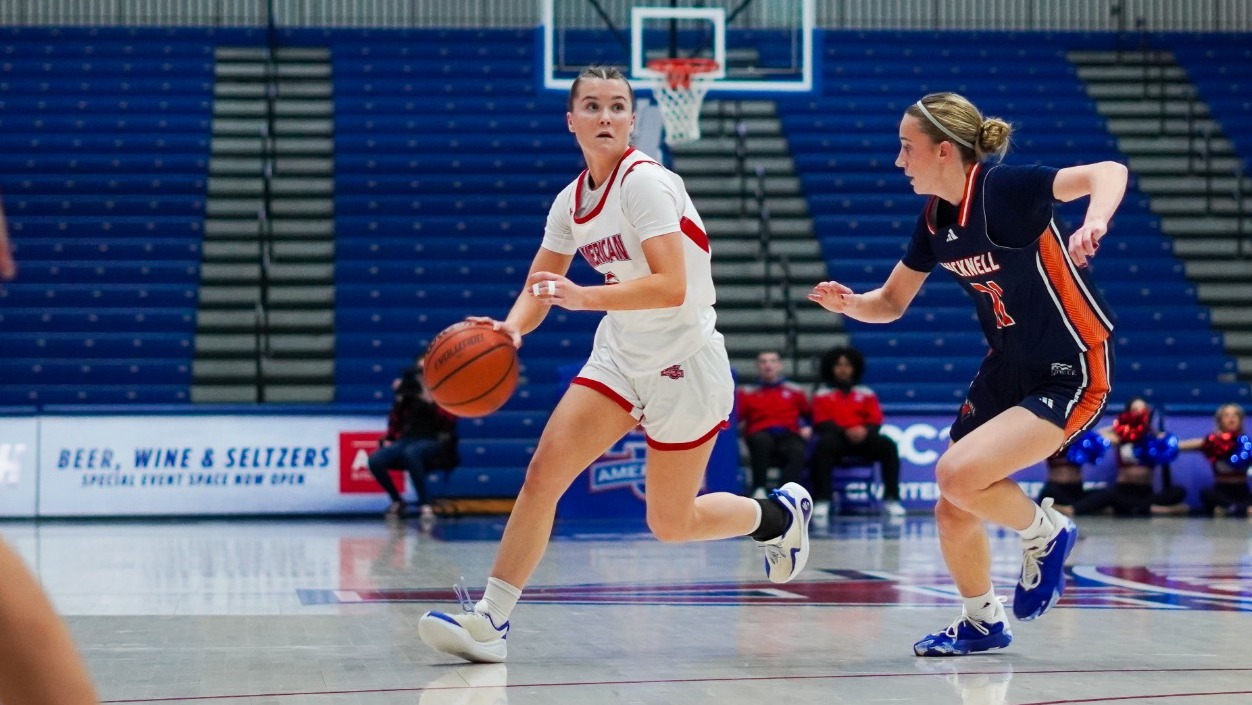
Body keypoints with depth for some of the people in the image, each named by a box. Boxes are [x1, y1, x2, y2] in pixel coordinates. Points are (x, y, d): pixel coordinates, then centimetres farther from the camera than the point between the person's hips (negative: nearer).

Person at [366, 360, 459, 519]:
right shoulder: (409, 392, 12)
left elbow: (448, 421, -10)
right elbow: (396, 419, 20)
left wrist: (432, 402, -18)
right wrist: (388, 438, 6)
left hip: (434, 441, -4)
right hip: (407, 440, 4)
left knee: (410, 452, -40)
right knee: (375, 460, -23)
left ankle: (425, 504, -31)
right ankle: (396, 500, 1)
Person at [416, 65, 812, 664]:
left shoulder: (645, 182, -19)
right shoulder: (571, 201, 4)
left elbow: (672, 286, -27)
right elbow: (538, 290, 8)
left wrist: (586, 297, -36)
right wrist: (511, 329, -14)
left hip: (684, 362, -6)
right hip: (619, 358, 6)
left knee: (670, 523, 6)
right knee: (543, 473, -10)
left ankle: (780, 513, 34)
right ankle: (489, 621, -7)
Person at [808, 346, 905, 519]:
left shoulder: (867, 393, 17)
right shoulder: (822, 395, 12)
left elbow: (875, 421, 7)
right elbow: (822, 423, 0)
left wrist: (865, 430, -18)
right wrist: (845, 431, -19)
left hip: (863, 438, 2)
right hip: (837, 438, -2)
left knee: (888, 445, -28)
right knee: (825, 444, -38)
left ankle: (891, 499, -25)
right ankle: (822, 501, -39)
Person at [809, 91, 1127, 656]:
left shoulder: (1003, 189, -21)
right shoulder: (934, 218, 2)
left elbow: (1108, 172, -30)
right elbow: (891, 303, 11)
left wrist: (1093, 222, -50)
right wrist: (848, 303, -10)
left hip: (1069, 376, -8)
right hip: (1006, 370, 8)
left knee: (957, 475, -24)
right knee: (953, 514, 8)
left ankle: (1045, 533, 5)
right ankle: (982, 623, 34)